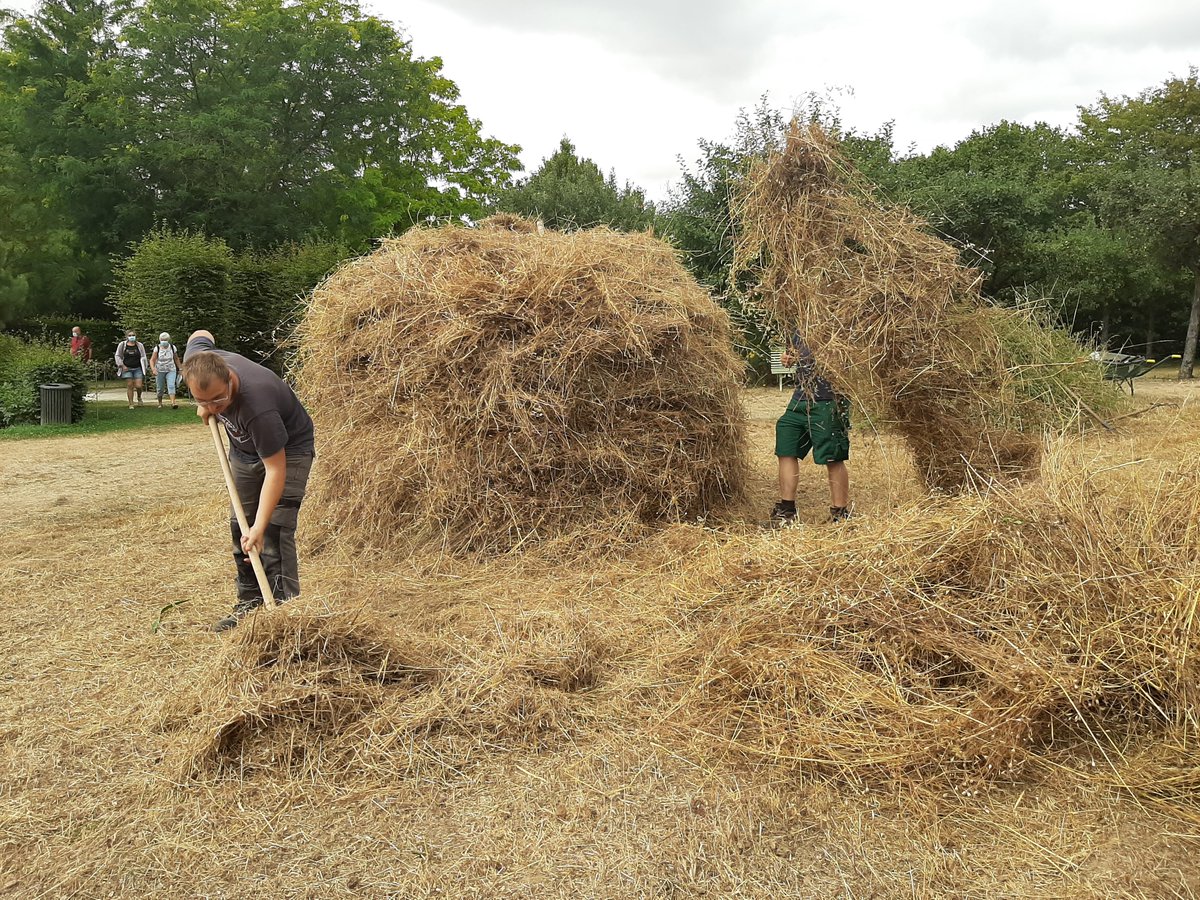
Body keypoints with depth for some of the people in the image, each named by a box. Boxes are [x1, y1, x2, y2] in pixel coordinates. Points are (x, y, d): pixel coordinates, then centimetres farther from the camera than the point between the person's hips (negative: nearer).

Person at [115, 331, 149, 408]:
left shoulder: (139, 345, 5)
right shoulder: (122, 345, 3)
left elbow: (143, 357, 8)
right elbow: (118, 356, 8)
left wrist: (145, 367, 2)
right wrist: (122, 365, -3)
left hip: (138, 369, 0)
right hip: (127, 369, 0)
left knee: (138, 386, -8)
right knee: (129, 386, -3)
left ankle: (139, 397, 24)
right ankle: (131, 404, 4)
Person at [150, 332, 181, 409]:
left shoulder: (172, 347, -2)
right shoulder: (157, 348, -7)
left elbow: (176, 359, 10)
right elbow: (152, 360, -8)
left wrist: (179, 368, 13)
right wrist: (153, 369, -25)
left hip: (171, 370, 0)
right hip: (160, 371, 0)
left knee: (171, 385, -18)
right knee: (160, 388, 7)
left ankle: (173, 402, -29)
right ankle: (160, 403, 25)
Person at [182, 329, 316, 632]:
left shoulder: (257, 405, -43)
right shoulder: (197, 362, -25)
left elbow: (276, 469, -36)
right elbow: (200, 335, 2)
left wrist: (259, 527, -38)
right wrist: (203, 404, -2)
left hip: (288, 450, -7)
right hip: (244, 449, 7)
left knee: (275, 531, -16)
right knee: (239, 525, 9)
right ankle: (249, 602, 20)